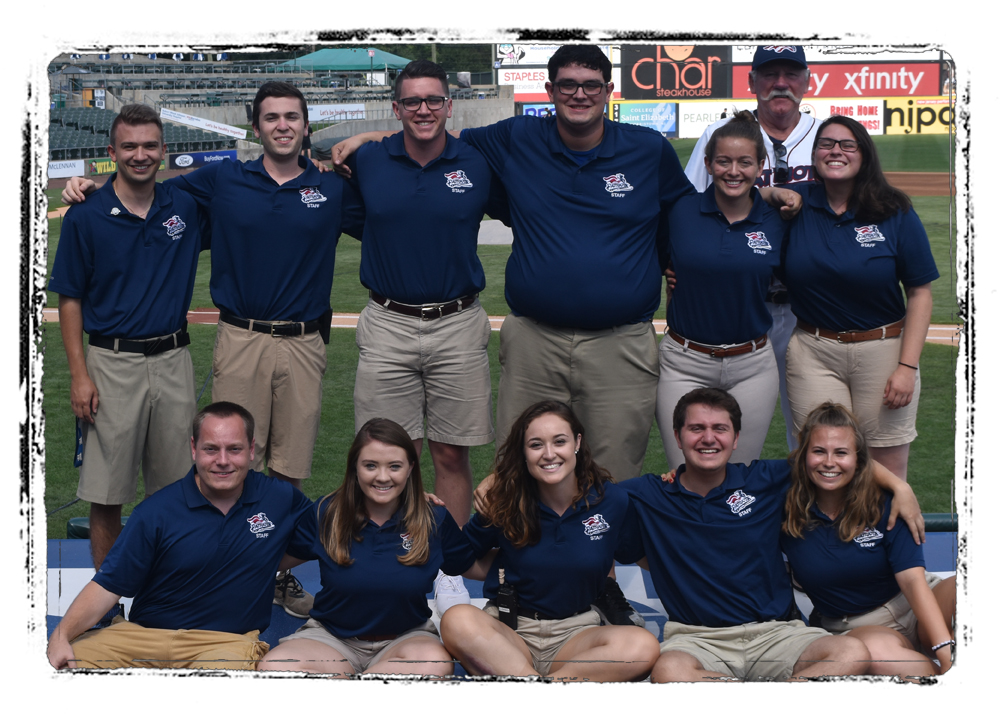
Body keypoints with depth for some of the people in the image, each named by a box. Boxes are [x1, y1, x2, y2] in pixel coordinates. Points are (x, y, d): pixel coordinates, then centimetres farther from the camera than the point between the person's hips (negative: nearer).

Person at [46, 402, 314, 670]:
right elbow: (108, 585, -3)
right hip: (142, 634, 1)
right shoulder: (156, 511, -1)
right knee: (55, 665, -25)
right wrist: (62, 635, -20)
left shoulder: (282, 500, 3)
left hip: (227, 640, 0)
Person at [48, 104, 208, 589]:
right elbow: (70, 300, 0)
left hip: (172, 361, 3)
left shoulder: (187, 208, 4)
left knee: (173, 489, 10)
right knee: (106, 493, 2)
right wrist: (79, 375, -9)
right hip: (112, 363, -2)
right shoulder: (86, 217, -3)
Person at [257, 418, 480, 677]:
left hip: (405, 638, 0)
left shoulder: (434, 520, -3)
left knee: (436, 664, -37)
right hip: (332, 636, 0)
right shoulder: (325, 514, -3)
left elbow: (478, 568, 11)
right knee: (272, 667, -31)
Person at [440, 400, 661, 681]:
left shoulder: (612, 500, -1)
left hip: (575, 633, 1)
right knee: (457, 620, -35)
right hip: (509, 630, 0)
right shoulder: (507, 503, -2)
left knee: (643, 646, -32)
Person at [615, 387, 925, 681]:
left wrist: (899, 486, 6)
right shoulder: (647, 496, 5)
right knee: (669, 671, -39)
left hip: (775, 632, 2)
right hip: (697, 637, -2)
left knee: (853, 654, -27)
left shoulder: (765, 481, 10)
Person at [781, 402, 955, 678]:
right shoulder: (787, 511, -4)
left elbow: (912, 580, -13)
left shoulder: (884, 504, -5)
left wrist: (946, 650, -29)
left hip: (917, 611, 1)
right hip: (854, 627, -1)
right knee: (875, 651, -40)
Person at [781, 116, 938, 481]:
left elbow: (920, 293, -1)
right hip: (813, 352, 1)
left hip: (883, 350, -1)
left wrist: (907, 367, -7)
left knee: (888, 475, 3)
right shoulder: (796, 204, 2)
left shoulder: (895, 213, -2)